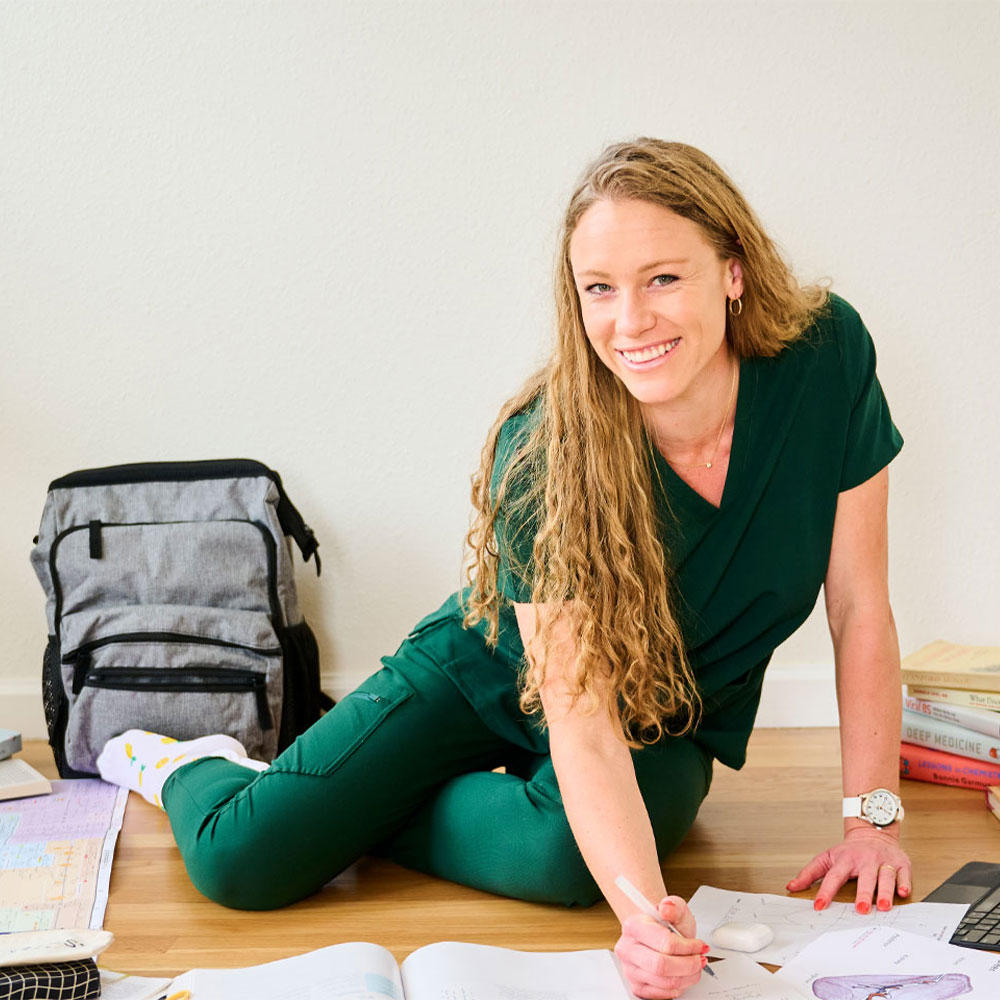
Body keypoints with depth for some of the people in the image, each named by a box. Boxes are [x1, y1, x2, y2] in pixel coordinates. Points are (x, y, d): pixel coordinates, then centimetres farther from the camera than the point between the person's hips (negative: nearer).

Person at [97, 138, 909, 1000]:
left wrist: (874, 815, -13)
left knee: (564, 858, -34)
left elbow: (861, 607, -13)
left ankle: (365, 818, -2)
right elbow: (581, 721, -32)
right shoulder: (543, 453, -29)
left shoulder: (826, 356, -23)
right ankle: (188, 768, 23)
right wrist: (643, 909, -47)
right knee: (242, 862, -15)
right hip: (495, 670, -1)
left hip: (670, 721, 2)